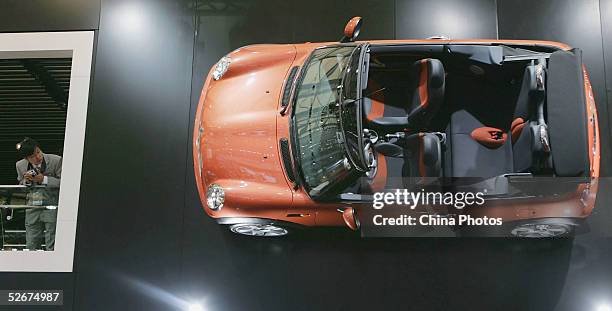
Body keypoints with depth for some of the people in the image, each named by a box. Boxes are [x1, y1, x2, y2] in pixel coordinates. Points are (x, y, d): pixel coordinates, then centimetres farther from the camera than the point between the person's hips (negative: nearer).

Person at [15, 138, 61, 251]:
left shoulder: (56, 161, -13)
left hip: (52, 207, -4)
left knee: (52, 247, 1)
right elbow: (20, 187, 12)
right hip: (32, 209, 4)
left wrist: (44, 180, -21)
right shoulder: (20, 165, -1)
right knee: (31, 247, 12)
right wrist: (26, 181, -11)